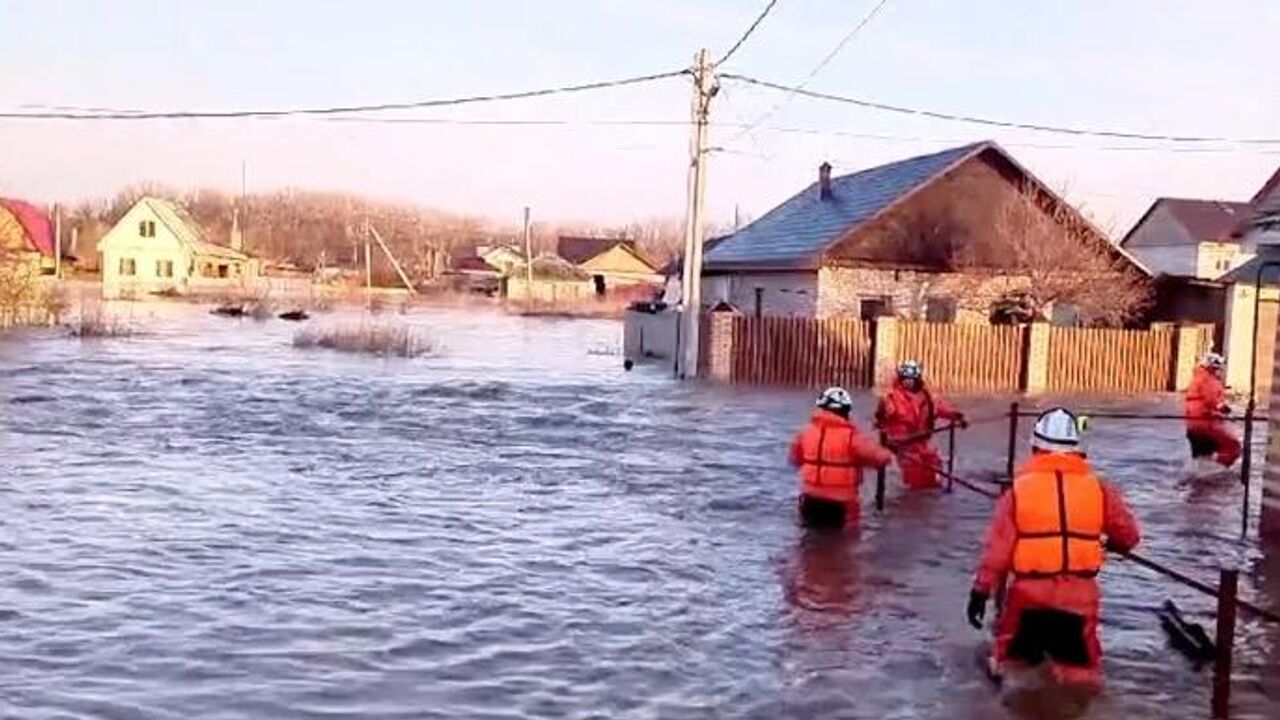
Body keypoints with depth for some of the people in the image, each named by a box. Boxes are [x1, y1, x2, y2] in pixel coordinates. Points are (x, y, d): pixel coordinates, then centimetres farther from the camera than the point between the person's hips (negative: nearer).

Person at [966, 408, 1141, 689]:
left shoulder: (1019, 488, -3)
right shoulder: (1098, 488, 0)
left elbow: (998, 546, -6)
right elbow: (1128, 536, 7)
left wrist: (981, 591, 0)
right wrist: (1109, 543, 30)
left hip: (1029, 592, 0)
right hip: (1079, 595, 1)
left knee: (1012, 652, 19)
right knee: (1081, 662, 14)